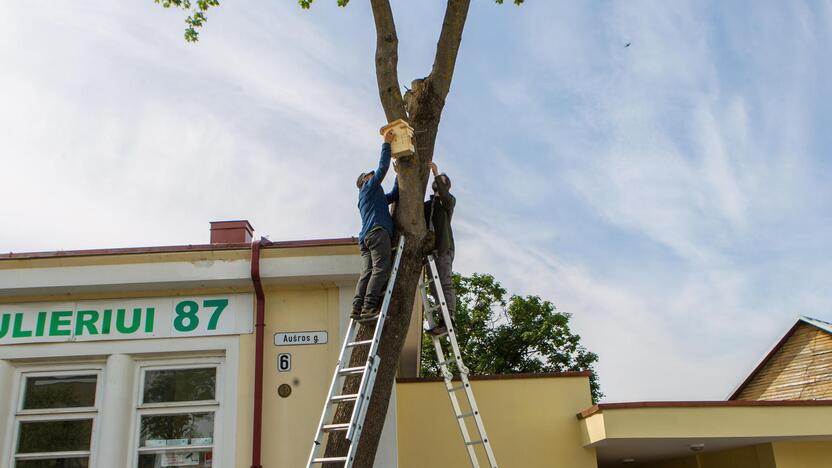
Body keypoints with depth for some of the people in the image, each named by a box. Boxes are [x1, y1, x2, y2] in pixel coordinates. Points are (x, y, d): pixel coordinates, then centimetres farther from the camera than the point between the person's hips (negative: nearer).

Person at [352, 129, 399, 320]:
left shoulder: (376, 195, 37)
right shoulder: (369, 186, 16)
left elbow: (394, 195, 41)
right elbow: (382, 167, 5)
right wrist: (386, 143, 10)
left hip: (366, 238, 8)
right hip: (378, 232, -8)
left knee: (367, 272, -6)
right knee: (381, 269, -19)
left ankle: (357, 308, -21)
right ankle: (370, 306, -31)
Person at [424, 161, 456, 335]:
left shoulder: (449, 200, 11)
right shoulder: (427, 204, 27)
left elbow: (444, 195, -12)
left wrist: (436, 173, -17)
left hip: (444, 247, -6)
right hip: (430, 248, 6)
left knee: (445, 283, -14)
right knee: (434, 285, 1)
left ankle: (449, 318, -19)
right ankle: (443, 319, 1)